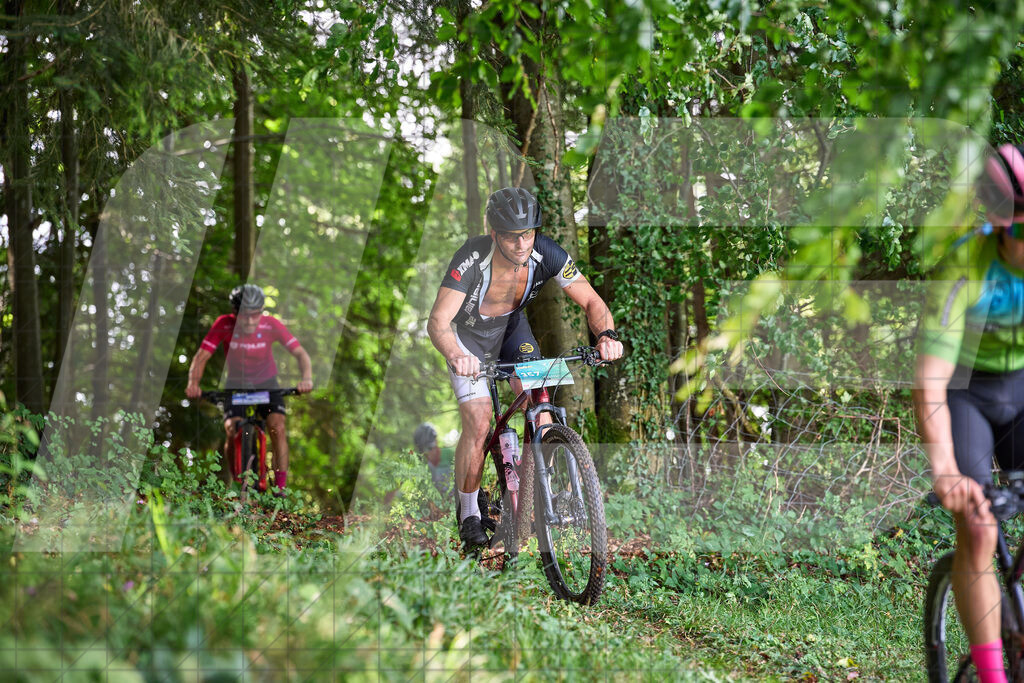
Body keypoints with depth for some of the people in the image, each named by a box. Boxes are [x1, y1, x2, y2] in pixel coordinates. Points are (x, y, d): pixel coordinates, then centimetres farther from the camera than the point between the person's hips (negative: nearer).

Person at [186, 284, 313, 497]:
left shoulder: (271, 325, -23)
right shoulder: (224, 325, -23)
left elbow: (300, 353, -25)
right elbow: (201, 356, -22)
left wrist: (307, 378, -44)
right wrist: (193, 383, -40)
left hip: (266, 383, 0)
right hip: (236, 383, 0)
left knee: (278, 428, -20)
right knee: (232, 432, -18)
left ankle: (280, 487, -16)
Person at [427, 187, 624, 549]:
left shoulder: (547, 254, -28)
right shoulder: (472, 258, -37)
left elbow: (592, 301, -23)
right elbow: (437, 321, -45)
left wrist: (607, 335, -44)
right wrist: (455, 355, -66)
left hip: (511, 328, 3)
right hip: (467, 335, -3)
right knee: (478, 423, -15)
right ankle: (469, 513, 3)